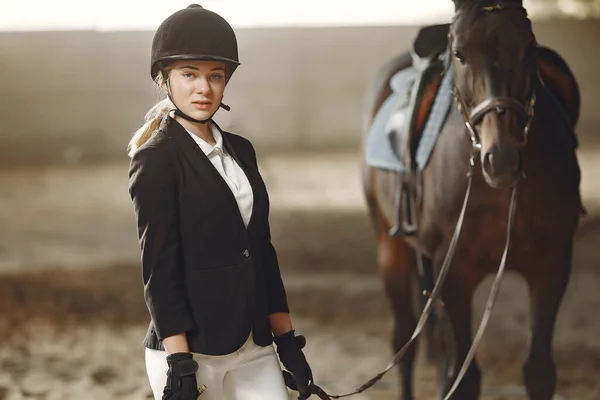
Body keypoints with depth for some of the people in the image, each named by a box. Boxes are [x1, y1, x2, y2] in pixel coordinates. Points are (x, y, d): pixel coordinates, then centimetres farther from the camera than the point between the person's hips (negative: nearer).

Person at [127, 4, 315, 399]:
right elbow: (158, 267, -12)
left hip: (255, 348, 6)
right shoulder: (156, 160, -8)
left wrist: (287, 339, 13)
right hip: (191, 351, -6)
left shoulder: (241, 151, 12)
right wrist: (180, 365, -16)